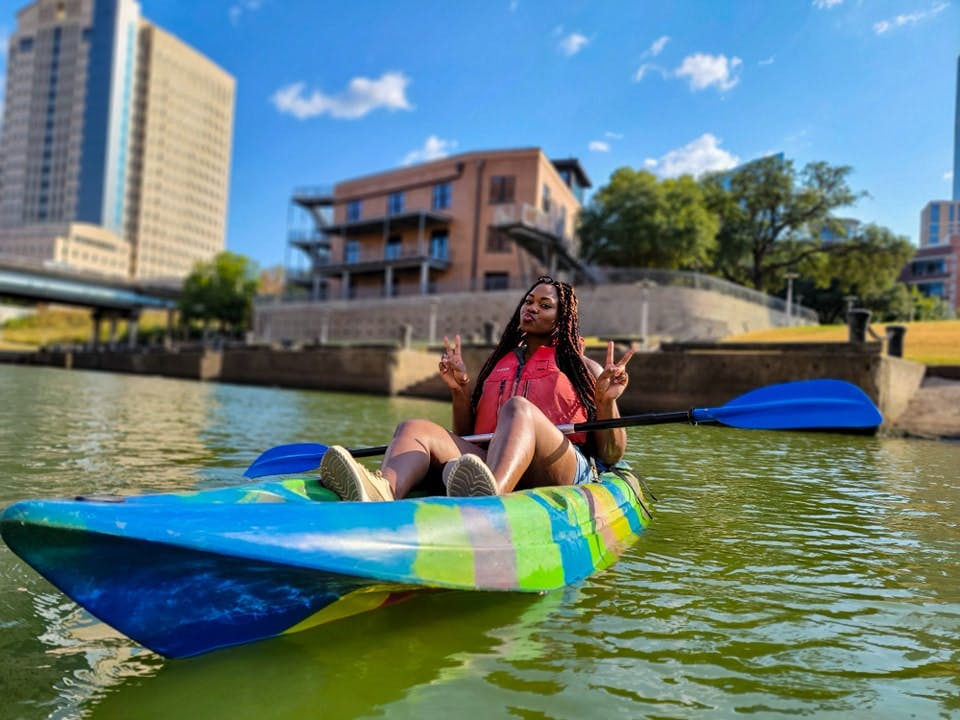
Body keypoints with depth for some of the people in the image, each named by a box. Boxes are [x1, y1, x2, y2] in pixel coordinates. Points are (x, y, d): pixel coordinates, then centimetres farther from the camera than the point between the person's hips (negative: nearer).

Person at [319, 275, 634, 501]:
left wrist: (606, 403, -7)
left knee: (518, 408, -33)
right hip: (490, 467, 4)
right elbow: (466, 438, 24)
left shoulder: (582, 367, 19)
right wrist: (460, 390, 10)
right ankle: (382, 493, -53)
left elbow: (611, 457, 10)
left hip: (564, 475, -3)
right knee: (413, 428, -18)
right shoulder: (499, 365, 28)